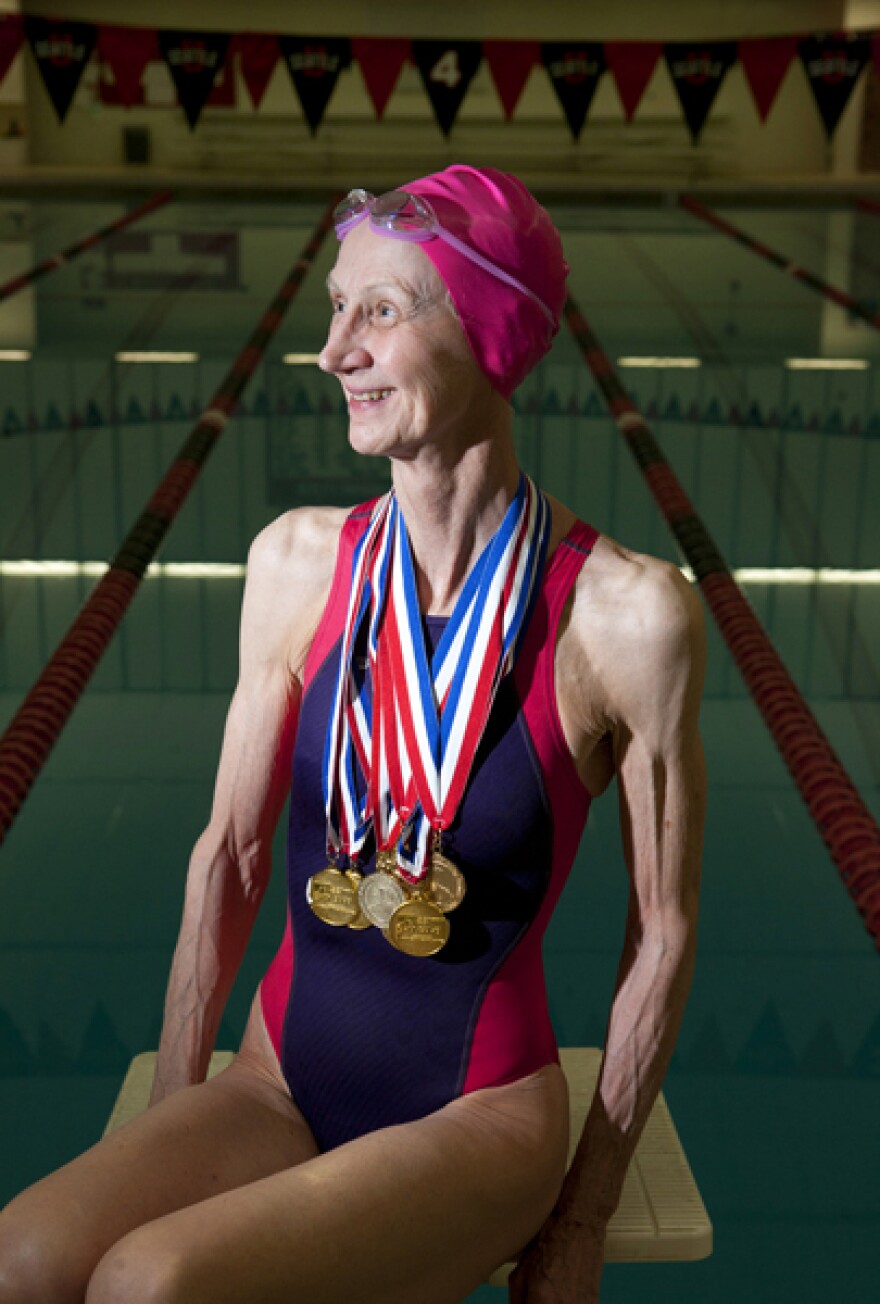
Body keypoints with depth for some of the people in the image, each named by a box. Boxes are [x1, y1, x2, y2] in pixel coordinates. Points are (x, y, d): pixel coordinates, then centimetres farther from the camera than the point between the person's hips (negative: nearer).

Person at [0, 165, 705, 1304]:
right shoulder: (297, 561, -3)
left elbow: (662, 933, -7)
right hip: (283, 1079, 3)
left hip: (479, 1112, -3)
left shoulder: (629, 612, -14)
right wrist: (170, 1120, 3)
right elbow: (228, 854, 4)